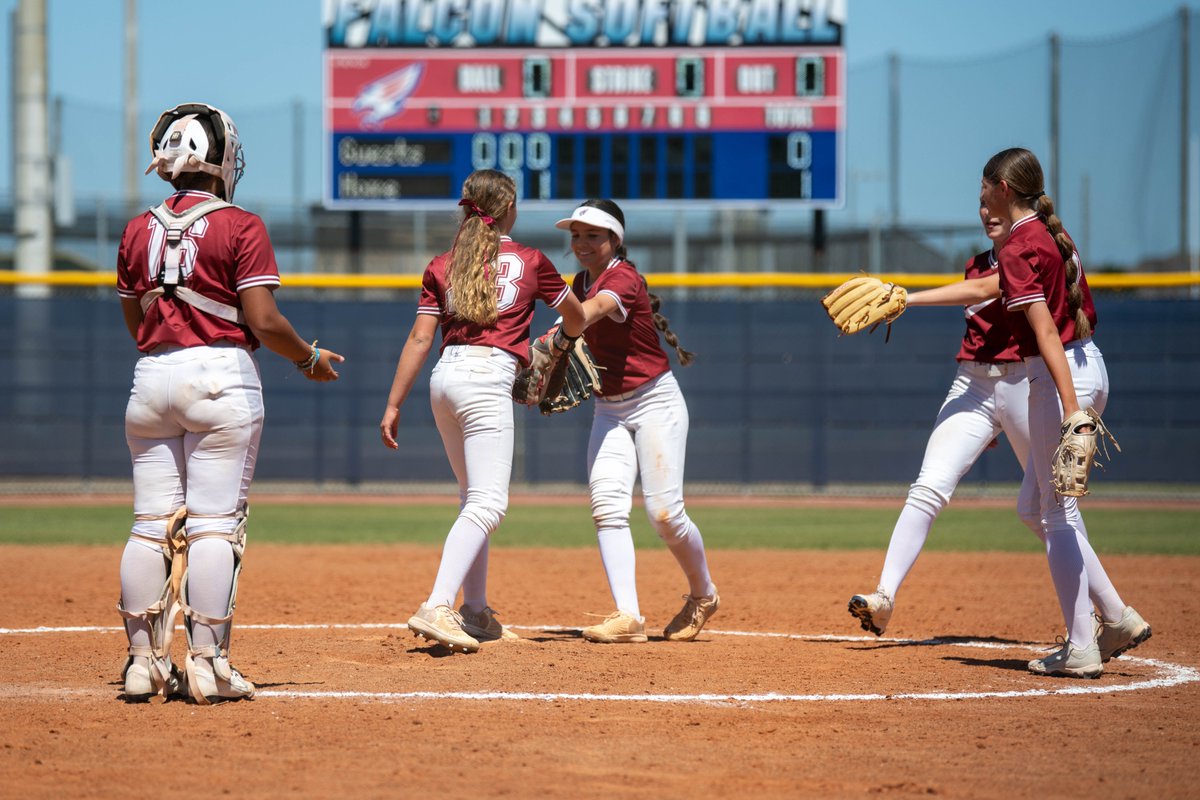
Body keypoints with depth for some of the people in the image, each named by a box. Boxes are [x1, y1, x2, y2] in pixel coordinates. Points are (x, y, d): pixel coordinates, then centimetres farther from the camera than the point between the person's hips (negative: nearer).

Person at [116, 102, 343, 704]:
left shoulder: (138, 231, 9)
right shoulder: (240, 227, -6)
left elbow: (134, 322, 14)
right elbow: (263, 322, -11)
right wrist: (309, 357, 5)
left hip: (150, 379, 5)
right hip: (221, 379, -5)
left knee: (152, 525, 7)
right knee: (214, 524, -4)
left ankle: (145, 661, 7)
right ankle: (206, 665, -6)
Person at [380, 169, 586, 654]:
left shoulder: (442, 266, 12)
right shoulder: (530, 262, 6)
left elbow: (420, 339, 6)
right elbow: (576, 317, 20)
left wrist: (393, 406, 7)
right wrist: (565, 341, 43)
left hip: (444, 378, 6)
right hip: (488, 378, -5)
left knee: (475, 498, 20)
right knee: (487, 504, -12)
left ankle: (475, 613, 21)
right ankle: (436, 609, -29)